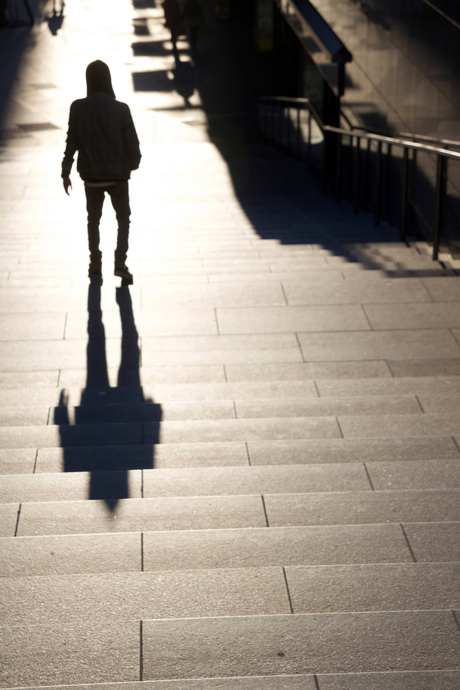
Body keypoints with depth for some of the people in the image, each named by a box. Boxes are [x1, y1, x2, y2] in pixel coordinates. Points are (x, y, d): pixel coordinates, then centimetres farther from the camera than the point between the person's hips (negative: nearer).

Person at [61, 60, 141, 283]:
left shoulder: (78, 108, -11)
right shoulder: (120, 109, -15)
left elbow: (71, 143, -7)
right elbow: (132, 142, -8)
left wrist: (65, 172, 4)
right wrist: (134, 161, 12)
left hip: (91, 175, 1)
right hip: (117, 174, -1)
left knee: (93, 220, 19)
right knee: (123, 219, 14)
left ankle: (95, 265, 22)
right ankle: (120, 262, 0)